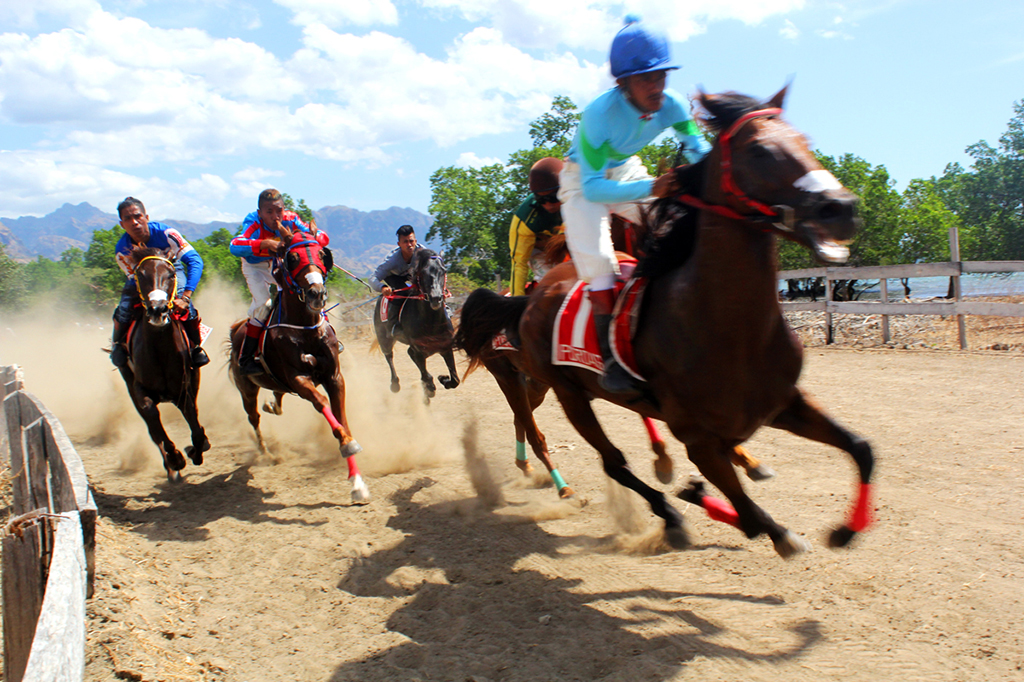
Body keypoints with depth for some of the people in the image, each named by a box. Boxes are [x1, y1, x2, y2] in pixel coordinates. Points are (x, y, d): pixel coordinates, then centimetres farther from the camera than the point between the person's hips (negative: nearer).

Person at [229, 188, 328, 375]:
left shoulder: (290, 220, -25)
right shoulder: (253, 224, -32)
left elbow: (323, 237, -26)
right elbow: (235, 246, -51)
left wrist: (314, 237, -50)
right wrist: (264, 244, -64)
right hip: (255, 267, -4)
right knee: (262, 302, -24)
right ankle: (245, 358, -12)